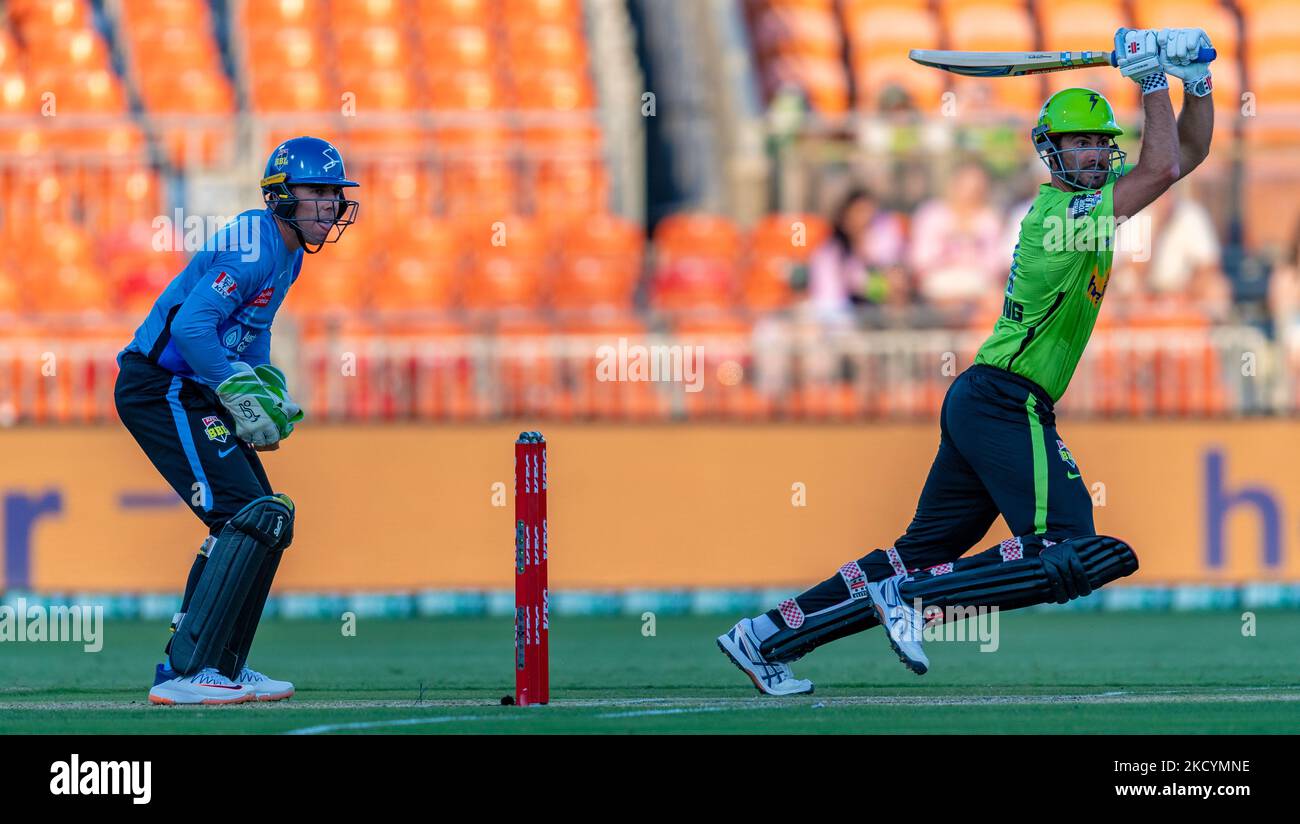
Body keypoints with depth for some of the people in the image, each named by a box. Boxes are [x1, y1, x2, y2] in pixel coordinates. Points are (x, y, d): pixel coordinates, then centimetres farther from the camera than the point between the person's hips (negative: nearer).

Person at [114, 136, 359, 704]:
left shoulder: (287, 251, 14)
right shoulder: (253, 247, -19)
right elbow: (191, 325, -28)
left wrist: (268, 386, 11)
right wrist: (240, 395, -24)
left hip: (195, 394, 11)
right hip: (160, 391, -11)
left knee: (266, 520, 14)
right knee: (251, 515, -18)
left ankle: (218, 664, 21)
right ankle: (186, 672, -21)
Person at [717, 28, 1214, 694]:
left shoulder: (1088, 196, 15)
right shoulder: (1060, 211, -13)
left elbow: (1189, 152, 19)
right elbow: (1162, 169, -16)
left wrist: (1197, 82, 4)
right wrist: (1153, 83, -10)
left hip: (979, 405, 10)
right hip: (1007, 406, -10)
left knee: (924, 551, 10)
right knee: (1072, 558, -18)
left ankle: (767, 634, 9)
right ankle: (912, 598, -18)